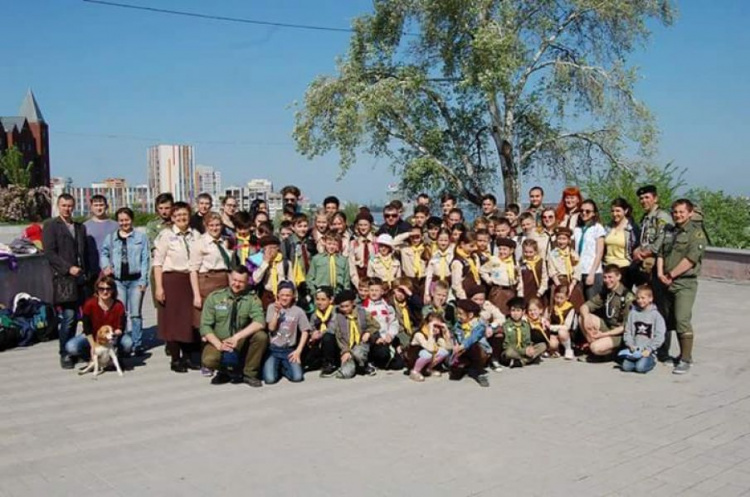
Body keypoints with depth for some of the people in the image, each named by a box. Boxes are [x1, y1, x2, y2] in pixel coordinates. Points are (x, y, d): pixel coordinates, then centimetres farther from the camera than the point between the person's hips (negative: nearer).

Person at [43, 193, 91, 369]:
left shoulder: (81, 227, 19)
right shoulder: (50, 226, 2)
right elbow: (49, 253, -6)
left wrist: (87, 274, 10)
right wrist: (68, 268, -15)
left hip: (79, 278, 5)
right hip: (63, 278, -5)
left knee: (74, 317, 6)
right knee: (69, 316, -10)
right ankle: (65, 354, -2)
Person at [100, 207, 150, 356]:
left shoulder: (141, 237, 1)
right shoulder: (111, 237, 9)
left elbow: (145, 260, -1)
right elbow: (104, 253, 16)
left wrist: (143, 281, -7)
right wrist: (106, 265, -6)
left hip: (135, 280, -2)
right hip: (118, 280, 2)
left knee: (135, 314, 1)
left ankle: (137, 345, 8)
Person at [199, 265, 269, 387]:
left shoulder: (252, 299, -6)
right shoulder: (214, 297, -5)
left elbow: (259, 322, -22)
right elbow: (205, 327, -8)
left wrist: (237, 337, -32)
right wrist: (219, 344, -24)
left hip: (242, 343, 1)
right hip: (219, 341, -1)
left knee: (261, 336, -28)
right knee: (208, 360, -32)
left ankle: (249, 373, -4)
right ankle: (226, 371, 6)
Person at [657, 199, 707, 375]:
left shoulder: (696, 232, -5)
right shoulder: (670, 232, 18)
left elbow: (690, 259, -15)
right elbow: (661, 253, 13)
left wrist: (671, 275, -12)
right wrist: (660, 273, -3)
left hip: (685, 283, -7)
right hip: (668, 283, 7)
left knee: (682, 320, -14)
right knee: (668, 320, 10)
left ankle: (685, 360, -10)